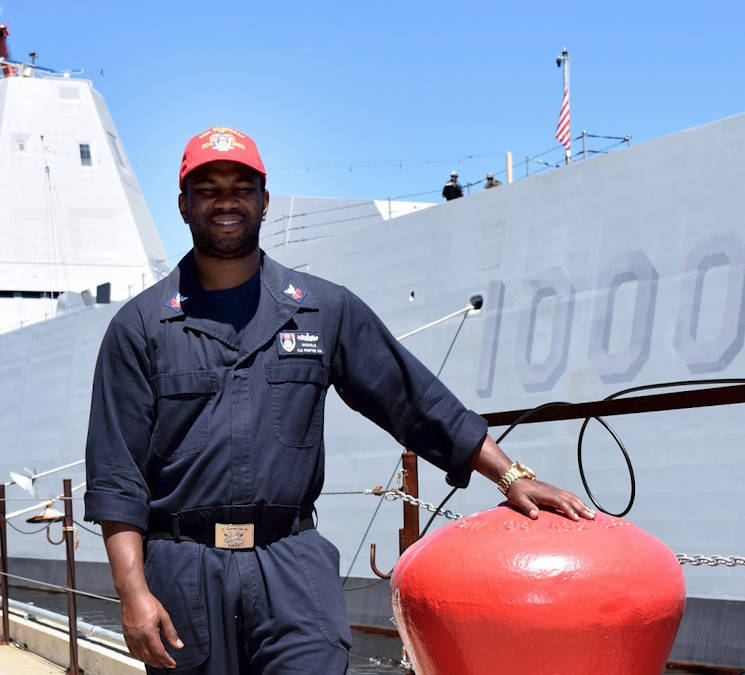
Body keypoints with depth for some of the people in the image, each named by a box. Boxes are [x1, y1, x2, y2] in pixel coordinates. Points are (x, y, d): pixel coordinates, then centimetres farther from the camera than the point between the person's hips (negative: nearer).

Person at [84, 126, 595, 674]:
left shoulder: (326, 310, 10)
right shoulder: (140, 326, 6)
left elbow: (416, 401, 15)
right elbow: (116, 477, 2)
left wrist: (512, 476, 9)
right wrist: (133, 591, -8)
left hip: (293, 568, 0)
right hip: (183, 571, 0)